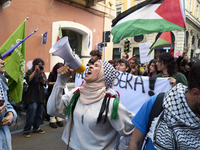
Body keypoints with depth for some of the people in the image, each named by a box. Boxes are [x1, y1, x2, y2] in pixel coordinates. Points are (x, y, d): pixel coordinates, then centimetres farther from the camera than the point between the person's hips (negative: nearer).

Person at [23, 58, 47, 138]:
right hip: (33, 96, -5)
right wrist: (35, 71, -13)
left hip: (41, 96, 5)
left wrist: (41, 74, -12)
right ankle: (26, 130, 7)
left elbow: (44, 82, 2)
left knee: (39, 114, 11)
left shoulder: (43, 72, 14)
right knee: (31, 114, -7)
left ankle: (36, 128, 26)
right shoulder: (30, 71, 4)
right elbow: (28, 80, -15)